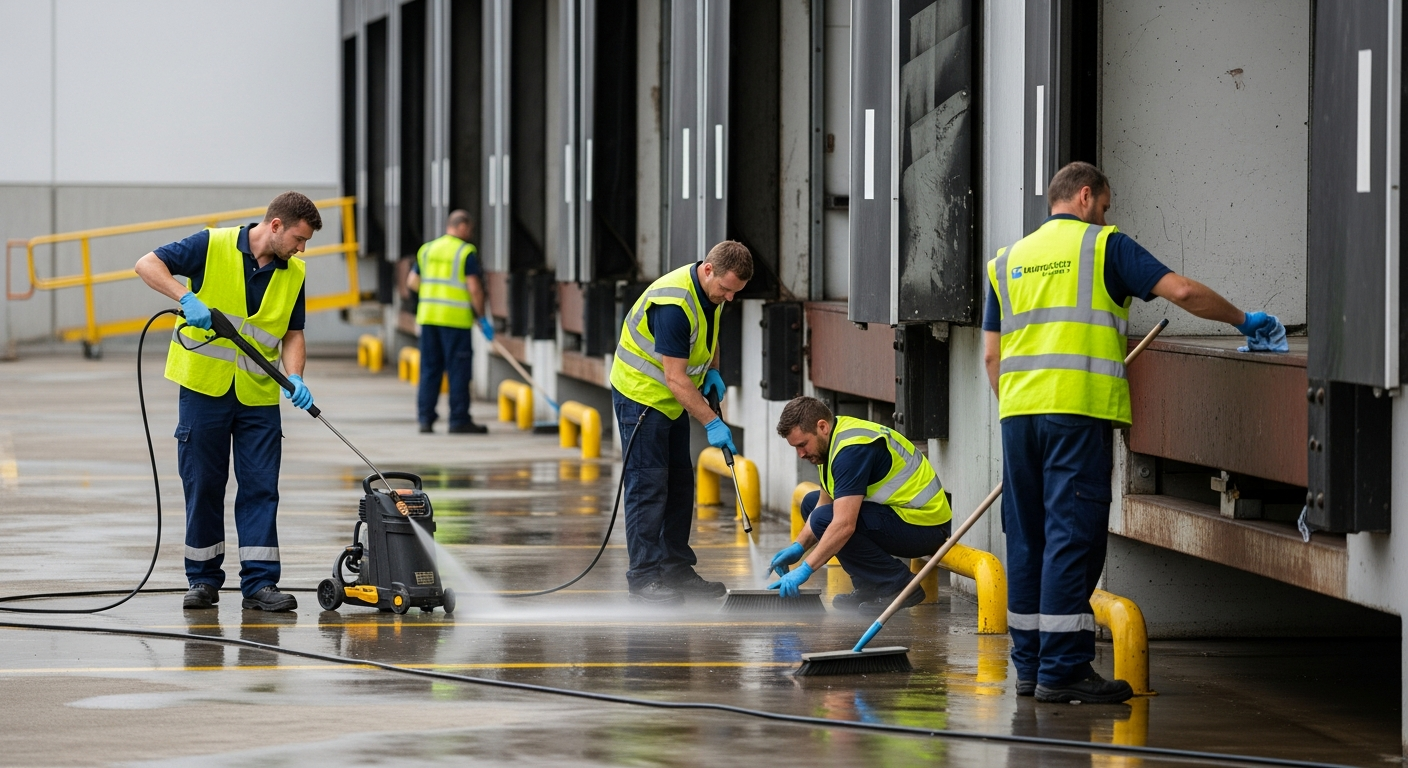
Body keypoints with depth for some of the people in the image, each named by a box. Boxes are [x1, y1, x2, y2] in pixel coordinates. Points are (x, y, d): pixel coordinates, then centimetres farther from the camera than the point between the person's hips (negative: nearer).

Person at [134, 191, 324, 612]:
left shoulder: (293, 274, 4)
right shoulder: (213, 246, -9)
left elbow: (293, 334, 6)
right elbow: (148, 264, -13)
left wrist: (293, 377, -13)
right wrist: (186, 297, -28)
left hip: (259, 396, 3)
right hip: (205, 388, -3)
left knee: (260, 487, -1)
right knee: (203, 485, 4)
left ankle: (259, 581, 2)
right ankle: (203, 578, 14)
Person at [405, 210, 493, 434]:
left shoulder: (427, 249, 12)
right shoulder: (466, 252, -7)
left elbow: (412, 282, 14)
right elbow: (474, 289, -12)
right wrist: (482, 318, -4)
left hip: (428, 315, 6)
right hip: (455, 318, -6)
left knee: (430, 369, 10)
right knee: (459, 371, 0)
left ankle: (425, 417, 7)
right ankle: (459, 420, 2)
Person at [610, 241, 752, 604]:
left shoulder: (712, 292, -3)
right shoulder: (673, 303, -31)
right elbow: (675, 378, -31)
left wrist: (711, 371, 5)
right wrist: (711, 423, -29)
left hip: (673, 398, 9)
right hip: (642, 393, -9)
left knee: (680, 482, 11)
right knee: (648, 485, -10)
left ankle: (677, 568, 18)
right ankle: (643, 578, -8)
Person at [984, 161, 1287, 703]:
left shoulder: (1008, 261, 19)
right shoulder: (1103, 245, 4)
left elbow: (992, 355, 16)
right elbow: (1182, 292, -5)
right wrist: (1243, 321, 8)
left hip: (1018, 412, 6)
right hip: (1078, 408, -6)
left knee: (1028, 537, 10)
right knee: (1072, 537, -6)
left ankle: (1030, 664, 13)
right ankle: (1061, 670, -10)